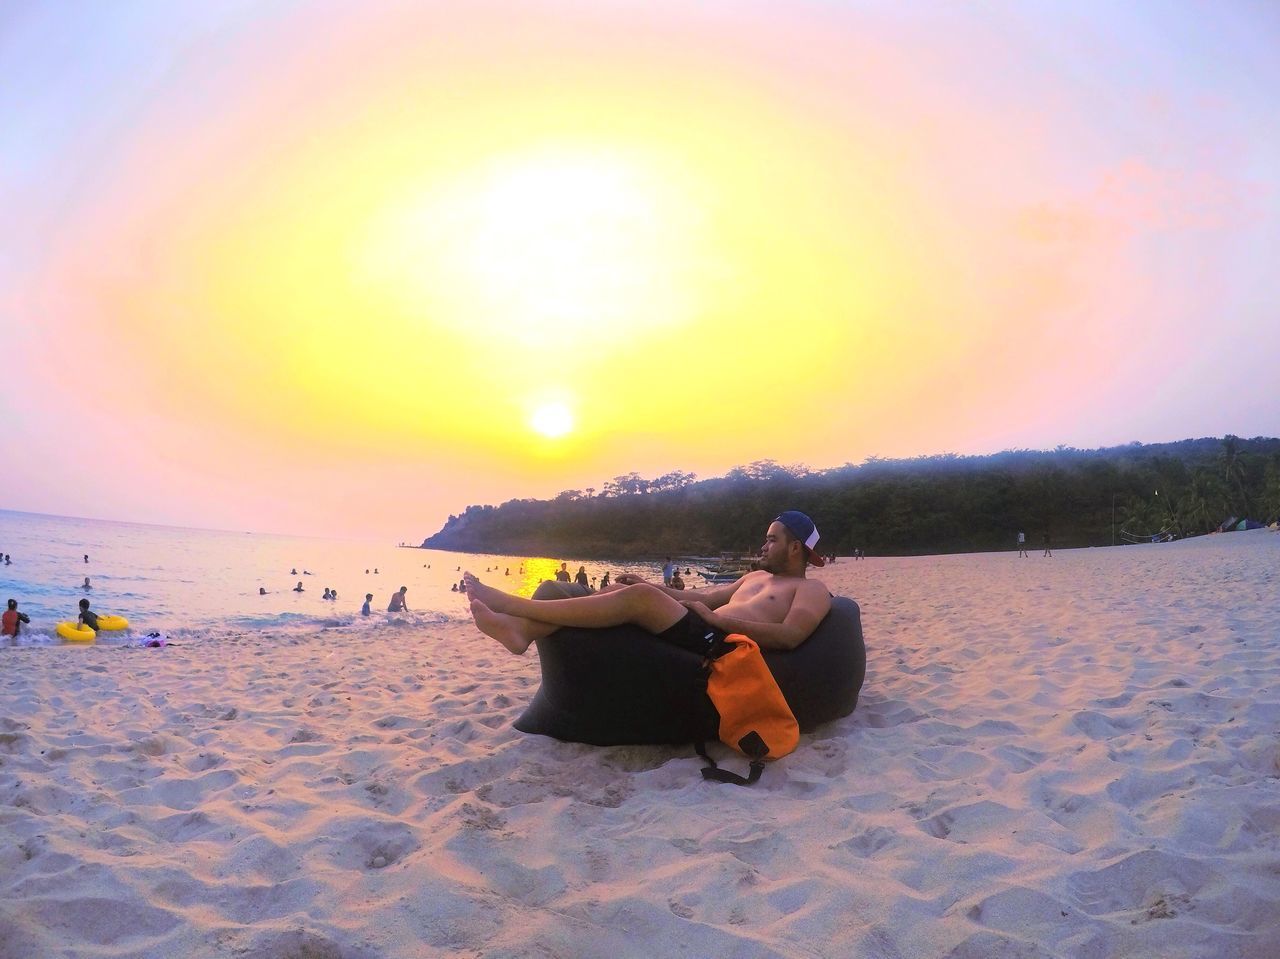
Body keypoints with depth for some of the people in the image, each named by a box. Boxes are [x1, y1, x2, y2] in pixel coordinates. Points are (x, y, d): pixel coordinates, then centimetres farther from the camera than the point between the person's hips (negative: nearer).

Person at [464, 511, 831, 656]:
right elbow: (701, 597, 32)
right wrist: (649, 584, 21)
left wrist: (719, 619, -16)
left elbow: (790, 636, -16)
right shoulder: (756, 577, 31)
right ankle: (521, 629, -19)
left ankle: (511, 605, -21)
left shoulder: (811, 590, 5)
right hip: (700, 633, 9)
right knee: (629, 591, -6)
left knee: (639, 597, -24)